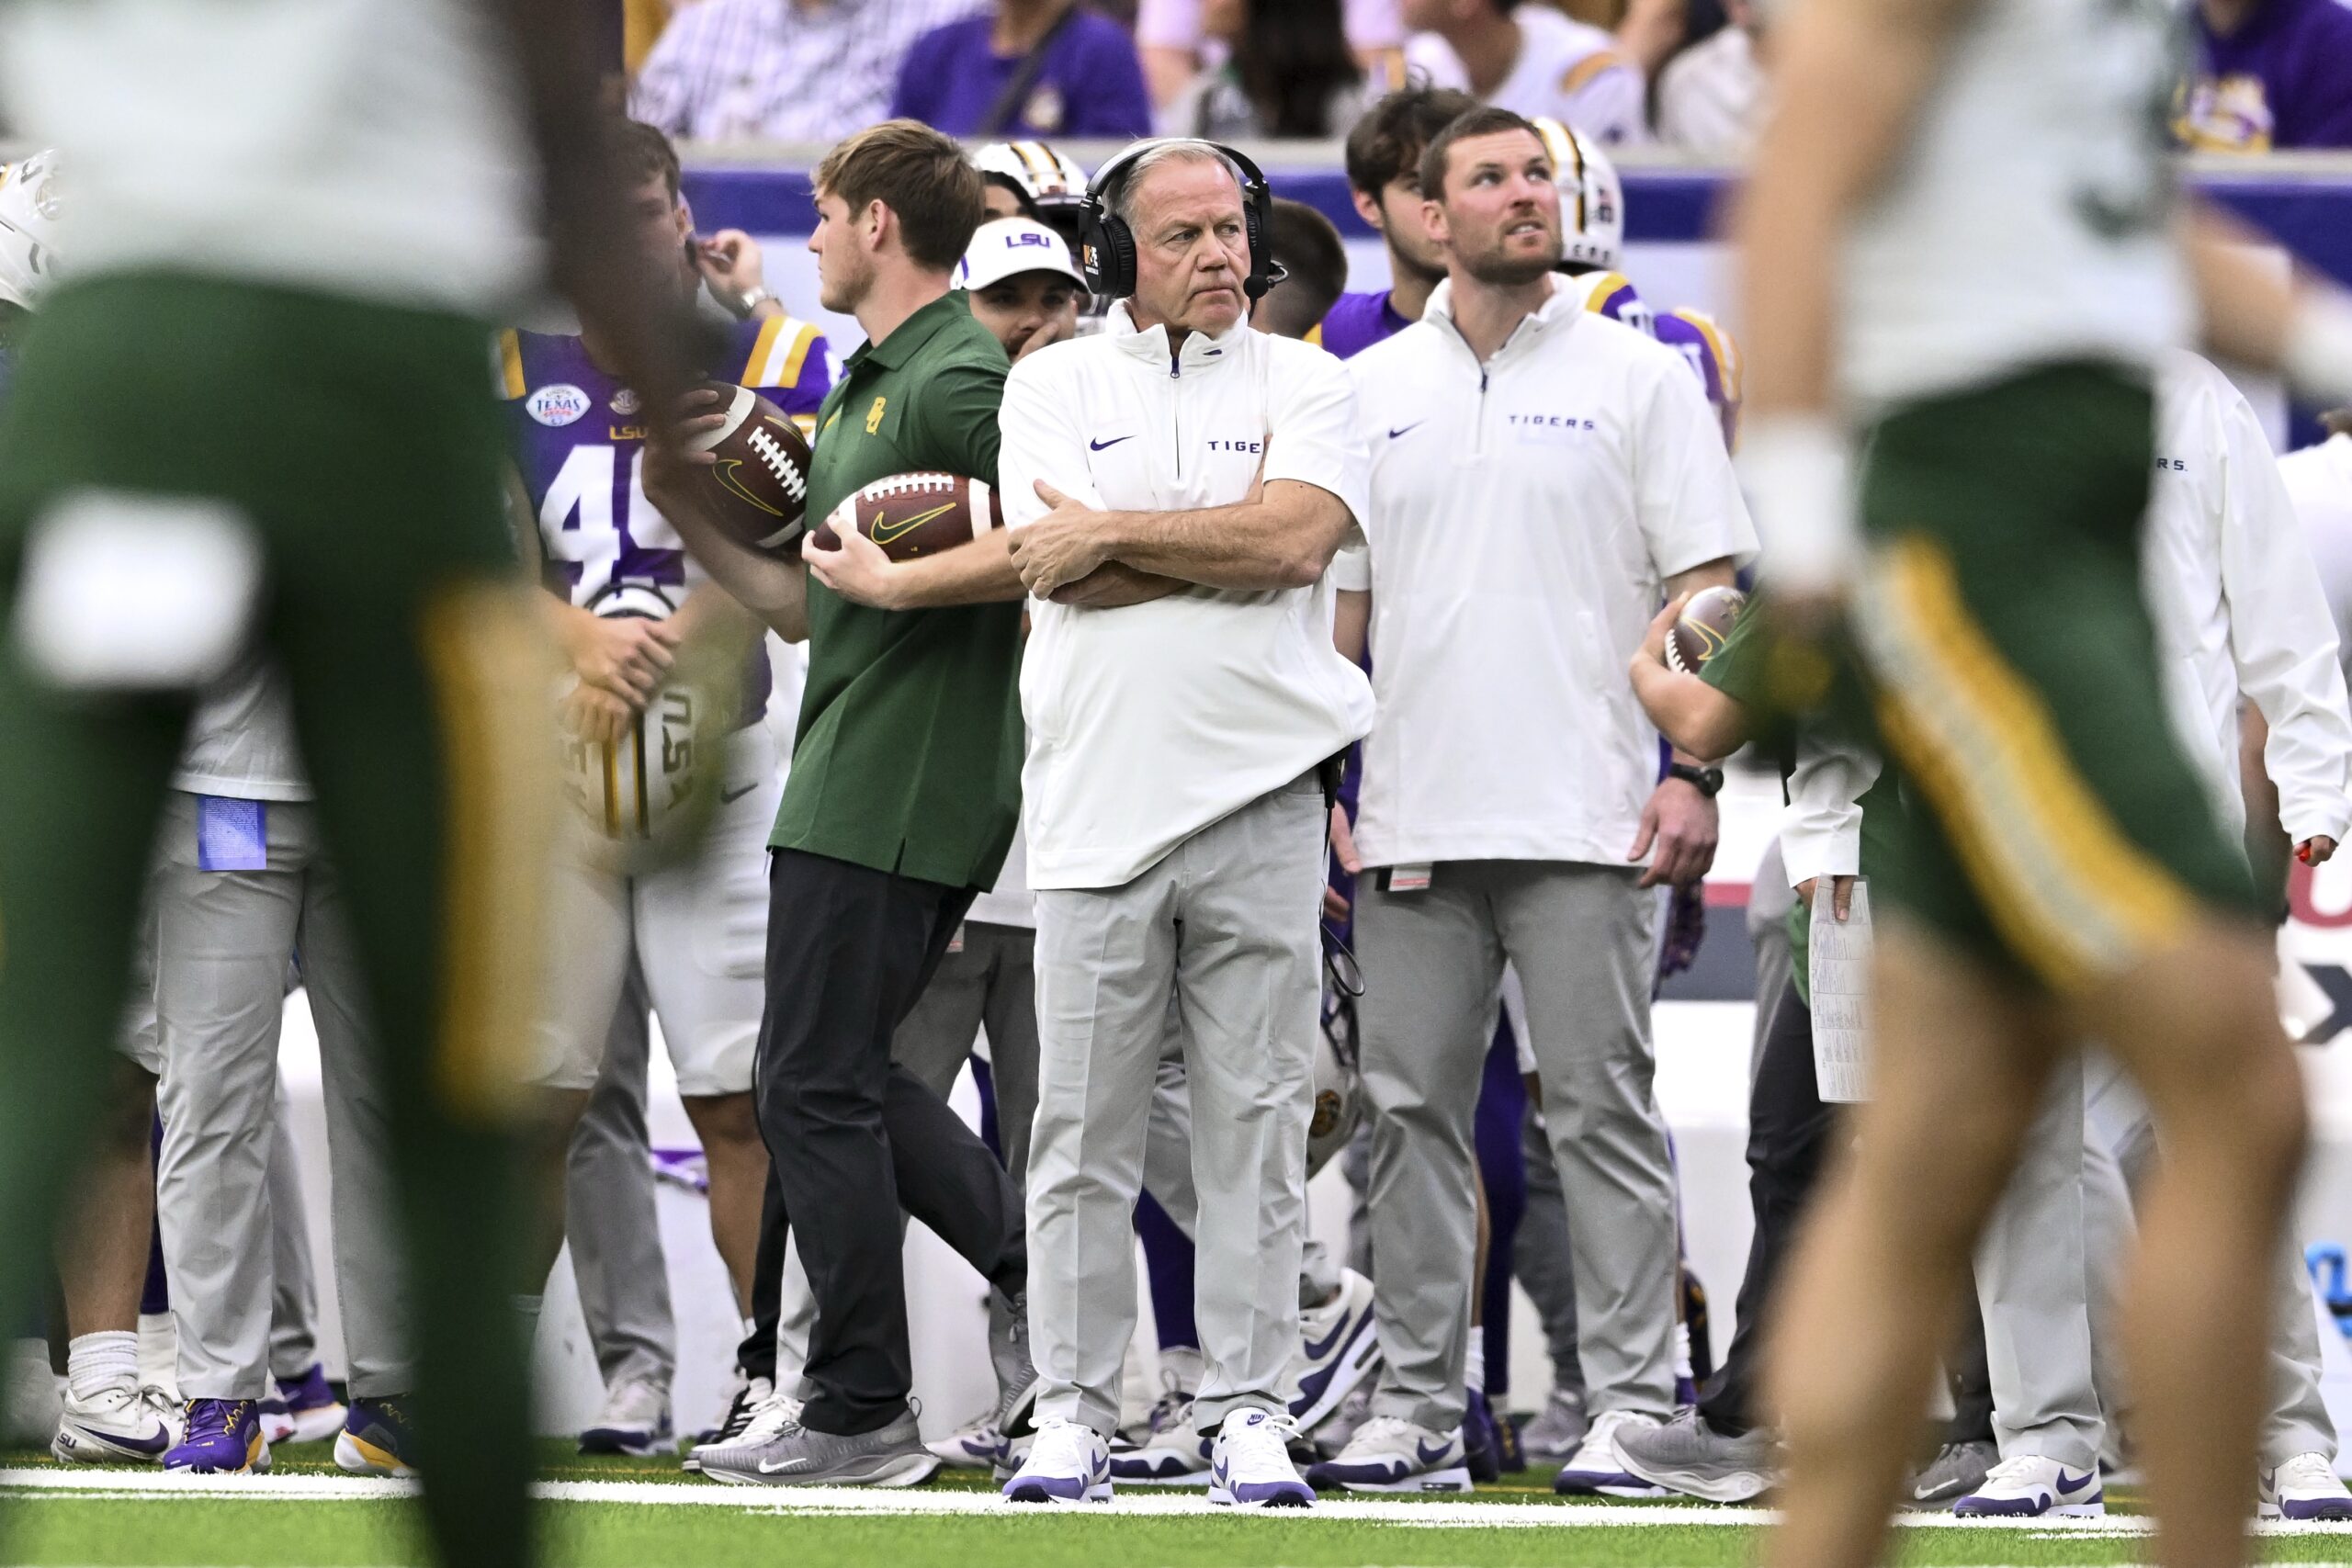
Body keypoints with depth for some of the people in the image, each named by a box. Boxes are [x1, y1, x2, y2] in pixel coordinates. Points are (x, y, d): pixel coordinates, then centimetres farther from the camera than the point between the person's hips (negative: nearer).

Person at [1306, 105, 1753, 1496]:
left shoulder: (1639, 379, 2)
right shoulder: (1368, 393, 12)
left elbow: (1704, 588, 0)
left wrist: (1696, 772, -9)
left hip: (1585, 815, -4)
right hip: (1412, 820, 4)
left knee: (1603, 1115, -3)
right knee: (1413, 1116, 6)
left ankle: (1632, 1402, -1)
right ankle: (1418, 1404, 12)